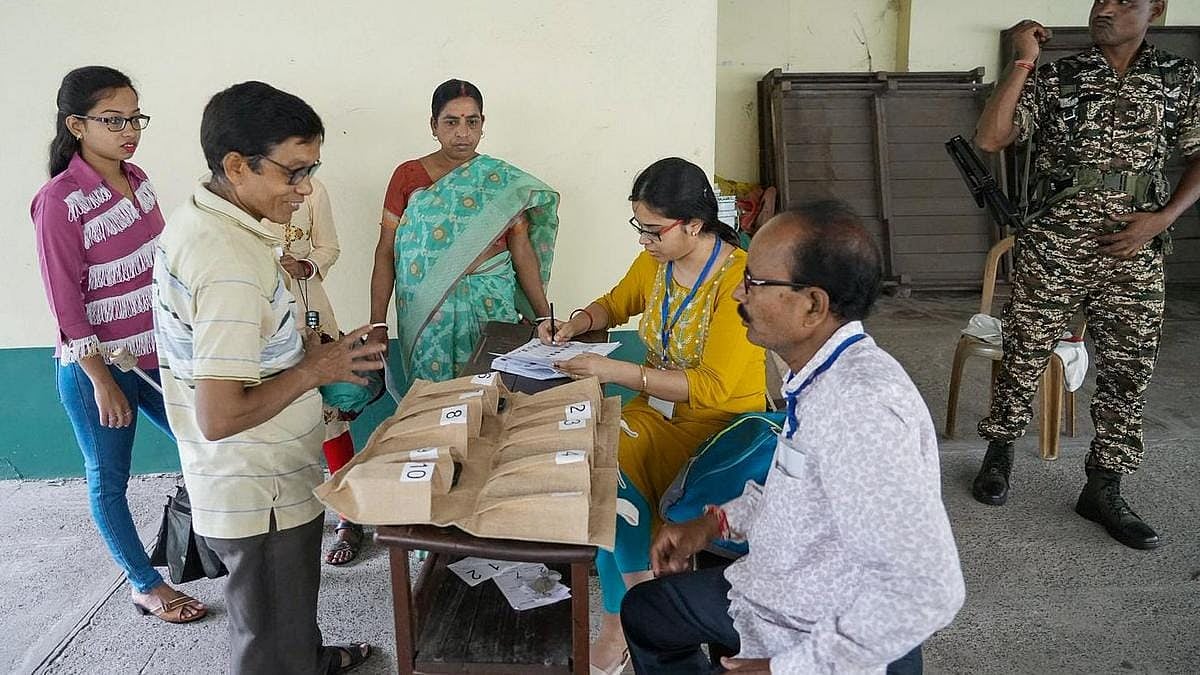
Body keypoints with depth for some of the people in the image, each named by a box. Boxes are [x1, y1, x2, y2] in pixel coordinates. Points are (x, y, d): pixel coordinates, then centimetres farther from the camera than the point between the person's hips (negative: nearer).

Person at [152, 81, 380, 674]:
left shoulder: (193, 219, 1)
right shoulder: (231, 263, -30)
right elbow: (220, 417, -31)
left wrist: (297, 351, 6)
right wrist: (315, 369, -19)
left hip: (235, 484, 10)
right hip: (261, 495, -10)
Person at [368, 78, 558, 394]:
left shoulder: (503, 181, 3)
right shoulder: (408, 176, 1)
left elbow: (522, 251, 3)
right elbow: (386, 252, 1)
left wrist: (545, 316, -1)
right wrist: (377, 324, -3)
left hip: (491, 306, 0)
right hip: (426, 312, 0)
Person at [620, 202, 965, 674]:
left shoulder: (860, 407, -34)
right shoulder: (823, 372, -4)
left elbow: (927, 591, -34)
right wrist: (716, 522, 3)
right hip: (785, 587, 9)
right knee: (643, 610, 20)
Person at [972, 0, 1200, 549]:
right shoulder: (1053, 78, 2)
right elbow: (989, 138, -11)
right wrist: (1024, 61, -12)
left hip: (1133, 251, 2)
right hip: (1053, 246, -2)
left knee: (1128, 371, 6)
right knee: (1023, 358, 6)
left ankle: (1103, 490, 20)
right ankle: (999, 453, 28)